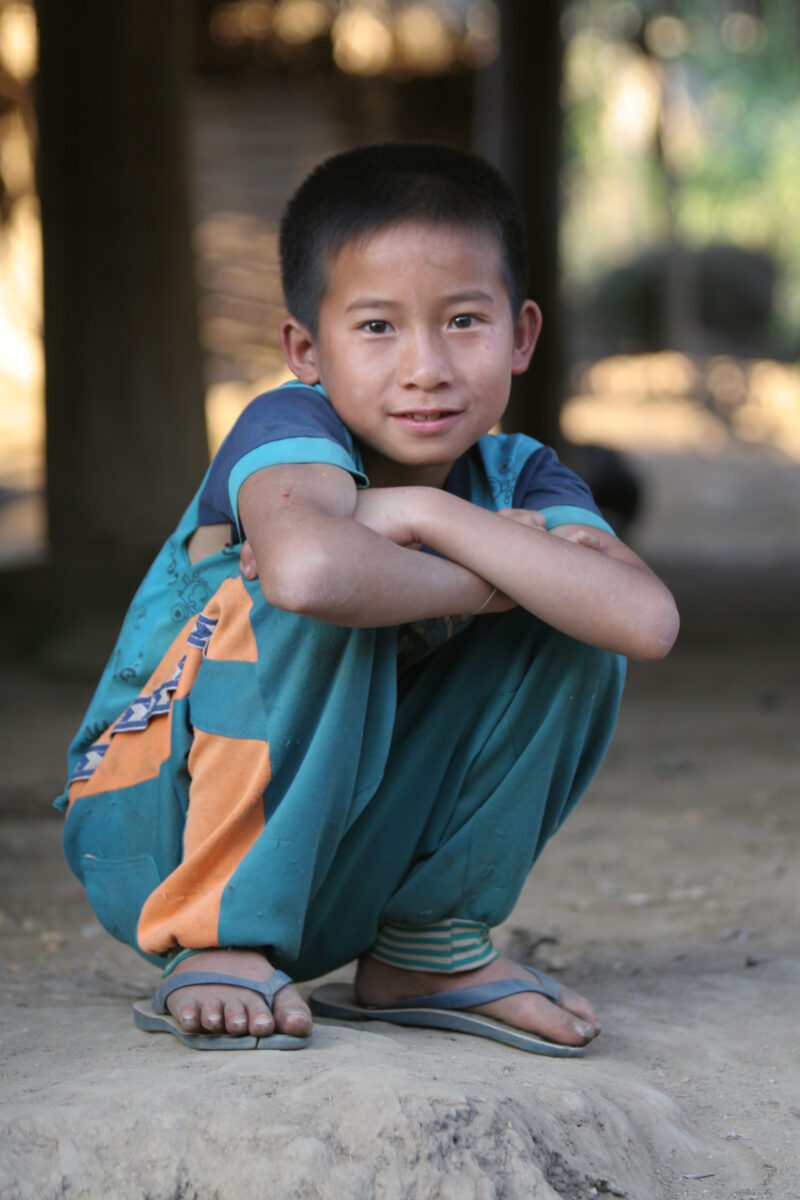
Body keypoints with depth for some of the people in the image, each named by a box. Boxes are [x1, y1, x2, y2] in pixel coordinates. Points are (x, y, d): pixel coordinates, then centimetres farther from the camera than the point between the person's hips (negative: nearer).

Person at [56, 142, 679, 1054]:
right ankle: (218, 945, -20)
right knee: (316, 601, -30)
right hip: (157, 835, -5)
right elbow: (309, 569, -48)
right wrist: (492, 583, -30)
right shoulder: (293, 427, -22)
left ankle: (431, 944, -1)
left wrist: (430, 514, -29)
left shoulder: (517, 480, -7)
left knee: (574, 619, -11)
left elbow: (647, 621, -29)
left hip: (337, 867, 5)